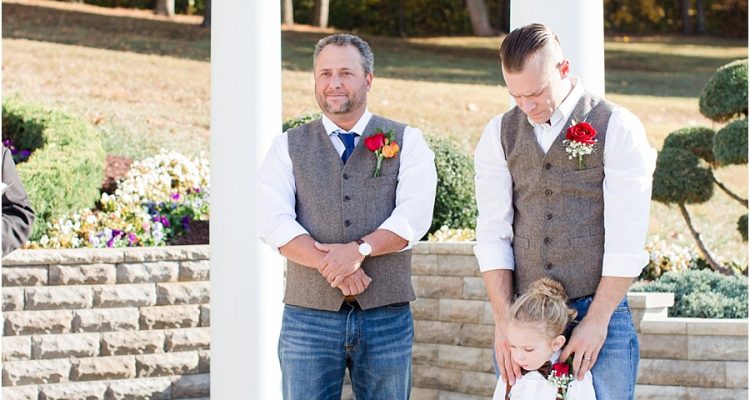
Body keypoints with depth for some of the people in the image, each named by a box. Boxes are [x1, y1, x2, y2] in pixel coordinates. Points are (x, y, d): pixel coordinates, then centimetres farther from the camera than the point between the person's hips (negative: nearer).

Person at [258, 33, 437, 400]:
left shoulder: (406, 142, 7)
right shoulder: (288, 147, 9)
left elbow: (415, 215, -7)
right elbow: (274, 222, -4)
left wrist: (359, 249, -21)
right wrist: (331, 266, -18)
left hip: (387, 317, 0)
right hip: (309, 315, 0)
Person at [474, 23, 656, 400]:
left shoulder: (618, 128, -3)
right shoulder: (499, 134, 8)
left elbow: (626, 241, -8)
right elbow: (493, 232, 2)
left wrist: (596, 322, -12)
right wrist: (503, 321, -7)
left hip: (599, 312, -3)